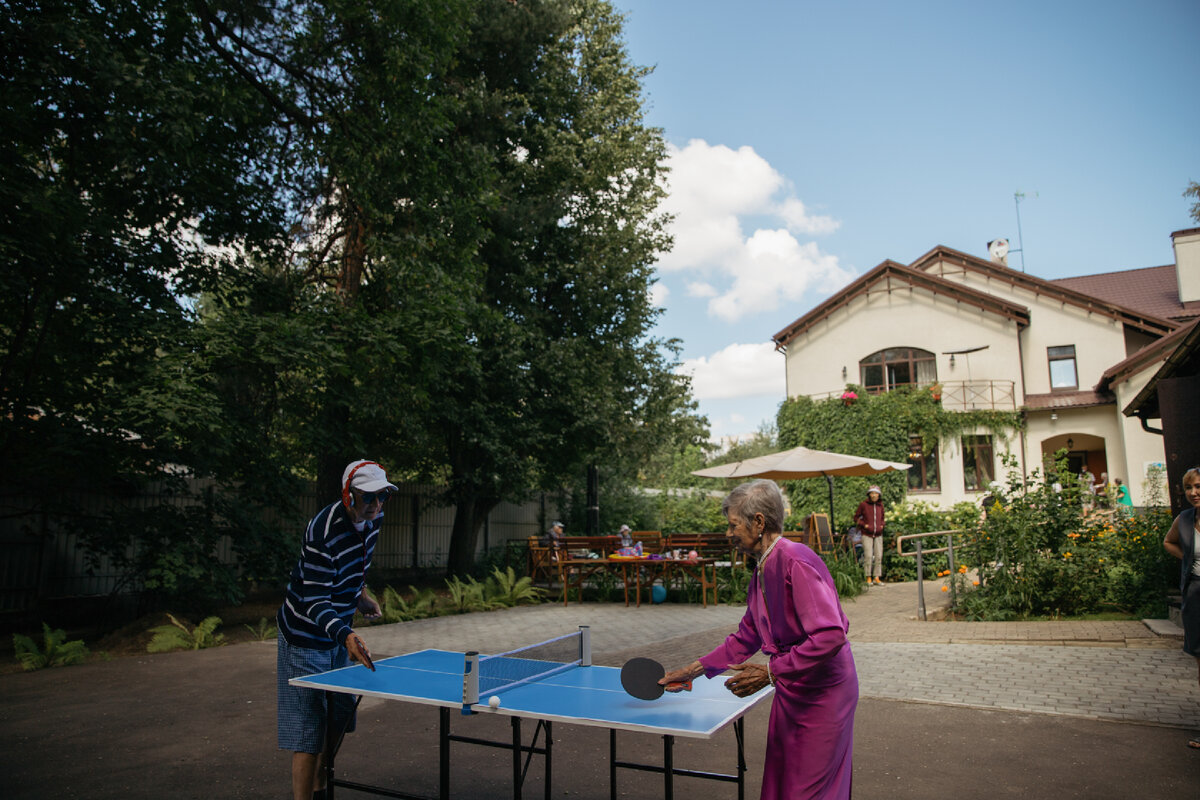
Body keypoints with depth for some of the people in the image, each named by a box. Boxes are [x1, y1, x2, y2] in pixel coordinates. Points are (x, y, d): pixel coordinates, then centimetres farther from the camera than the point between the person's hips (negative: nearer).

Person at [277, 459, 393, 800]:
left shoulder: (372, 517, -6)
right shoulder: (323, 532, -31)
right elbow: (315, 601, -32)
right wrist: (346, 636, -46)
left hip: (339, 633, 8)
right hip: (305, 637, -8)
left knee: (336, 722, 17)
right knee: (307, 736, -6)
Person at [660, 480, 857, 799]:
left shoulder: (796, 562, -23)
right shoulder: (762, 571, 7)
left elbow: (831, 635, -30)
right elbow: (747, 637, 17)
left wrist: (772, 672, -27)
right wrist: (695, 669, 15)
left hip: (822, 694, -9)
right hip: (790, 693, 9)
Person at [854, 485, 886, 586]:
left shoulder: (880, 505, 9)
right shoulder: (863, 504, -4)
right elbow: (856, 518, 2)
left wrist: (882, 525, 6)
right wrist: (864, 525, -10)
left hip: (878, 535, 4)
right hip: (867, 535, -4)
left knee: (879, 556, 2)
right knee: (868, 556, -9)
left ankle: (876, 578, 10)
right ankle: (868, 578, 0)